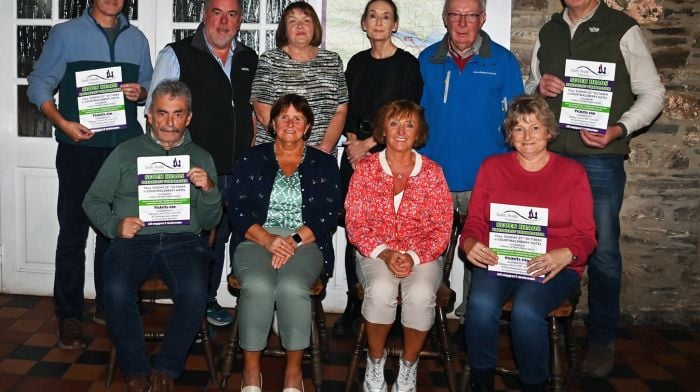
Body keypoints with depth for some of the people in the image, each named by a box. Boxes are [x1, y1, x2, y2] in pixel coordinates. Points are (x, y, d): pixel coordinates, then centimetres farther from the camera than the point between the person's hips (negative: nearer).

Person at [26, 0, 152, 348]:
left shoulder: (136, 38, 15)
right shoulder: (65, 34, 5)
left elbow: (150, 83, 22)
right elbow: (39, 84, 2)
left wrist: (140, 91, -3)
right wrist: (62, 122, -13)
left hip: (125, 148, 3)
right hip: (79, 149, -3)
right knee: (73, 232, -2)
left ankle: (108, 306, 21)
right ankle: (69, 316, 6)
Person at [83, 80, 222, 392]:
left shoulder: (201, 158, 18)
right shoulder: (126, 152, 16)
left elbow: (210, 221, 13)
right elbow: (94, 200, 14)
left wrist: (209, 190, -7)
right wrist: (115, 224, -6)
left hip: (183, 240, 0)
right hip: (133, 238, 0)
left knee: (194, 292, -31)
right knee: (116, 290, -31)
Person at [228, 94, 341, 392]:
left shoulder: (324, 164, 13)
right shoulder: (252, 159, 13)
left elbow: (328, 214, 2)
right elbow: (237, 211, 3)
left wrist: (294, 240, -13)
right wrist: (267, 239, -14)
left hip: (305, 242, 0)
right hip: (256, 240, 1)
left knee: (292, 287, -32)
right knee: (257, 286, -32)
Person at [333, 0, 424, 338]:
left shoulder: (407, 64, 0)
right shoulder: (357, 62, 15)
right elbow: (348, 108, 15)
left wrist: (369, 143, -7)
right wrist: (352, 141, -2)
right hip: (355, 154, 4)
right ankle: (353, 304, 11)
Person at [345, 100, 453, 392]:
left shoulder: (432, 172, 0)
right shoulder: (365, 169, 1)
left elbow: (441, 229, -1)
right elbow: (355, 224, -2)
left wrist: (414, 257, -17)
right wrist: (385, 253, -16)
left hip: (423, 255, 0)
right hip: (376, 253, 0)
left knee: (421, 295, -31)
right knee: (381, 290, -33)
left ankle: (409, 365, -4)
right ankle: (375, 361, -5)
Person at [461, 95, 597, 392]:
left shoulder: (572, 172, 8)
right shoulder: (492, 167, 13)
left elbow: (586, 235, 3)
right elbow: (474, 220, 11)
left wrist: (565, 255, -19)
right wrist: (470, 243, -13)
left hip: (554, 265, -1)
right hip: (497, 260, 2)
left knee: (526, 311, -31)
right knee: (481, 304, -30)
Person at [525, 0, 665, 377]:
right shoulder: (548, 32, 13)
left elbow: (652, 92, 0)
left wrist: (619, 128, -16)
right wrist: (539, 89, -2)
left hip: (600, 160, -4)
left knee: (603, 251, 1)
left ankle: (602, 339, 16)